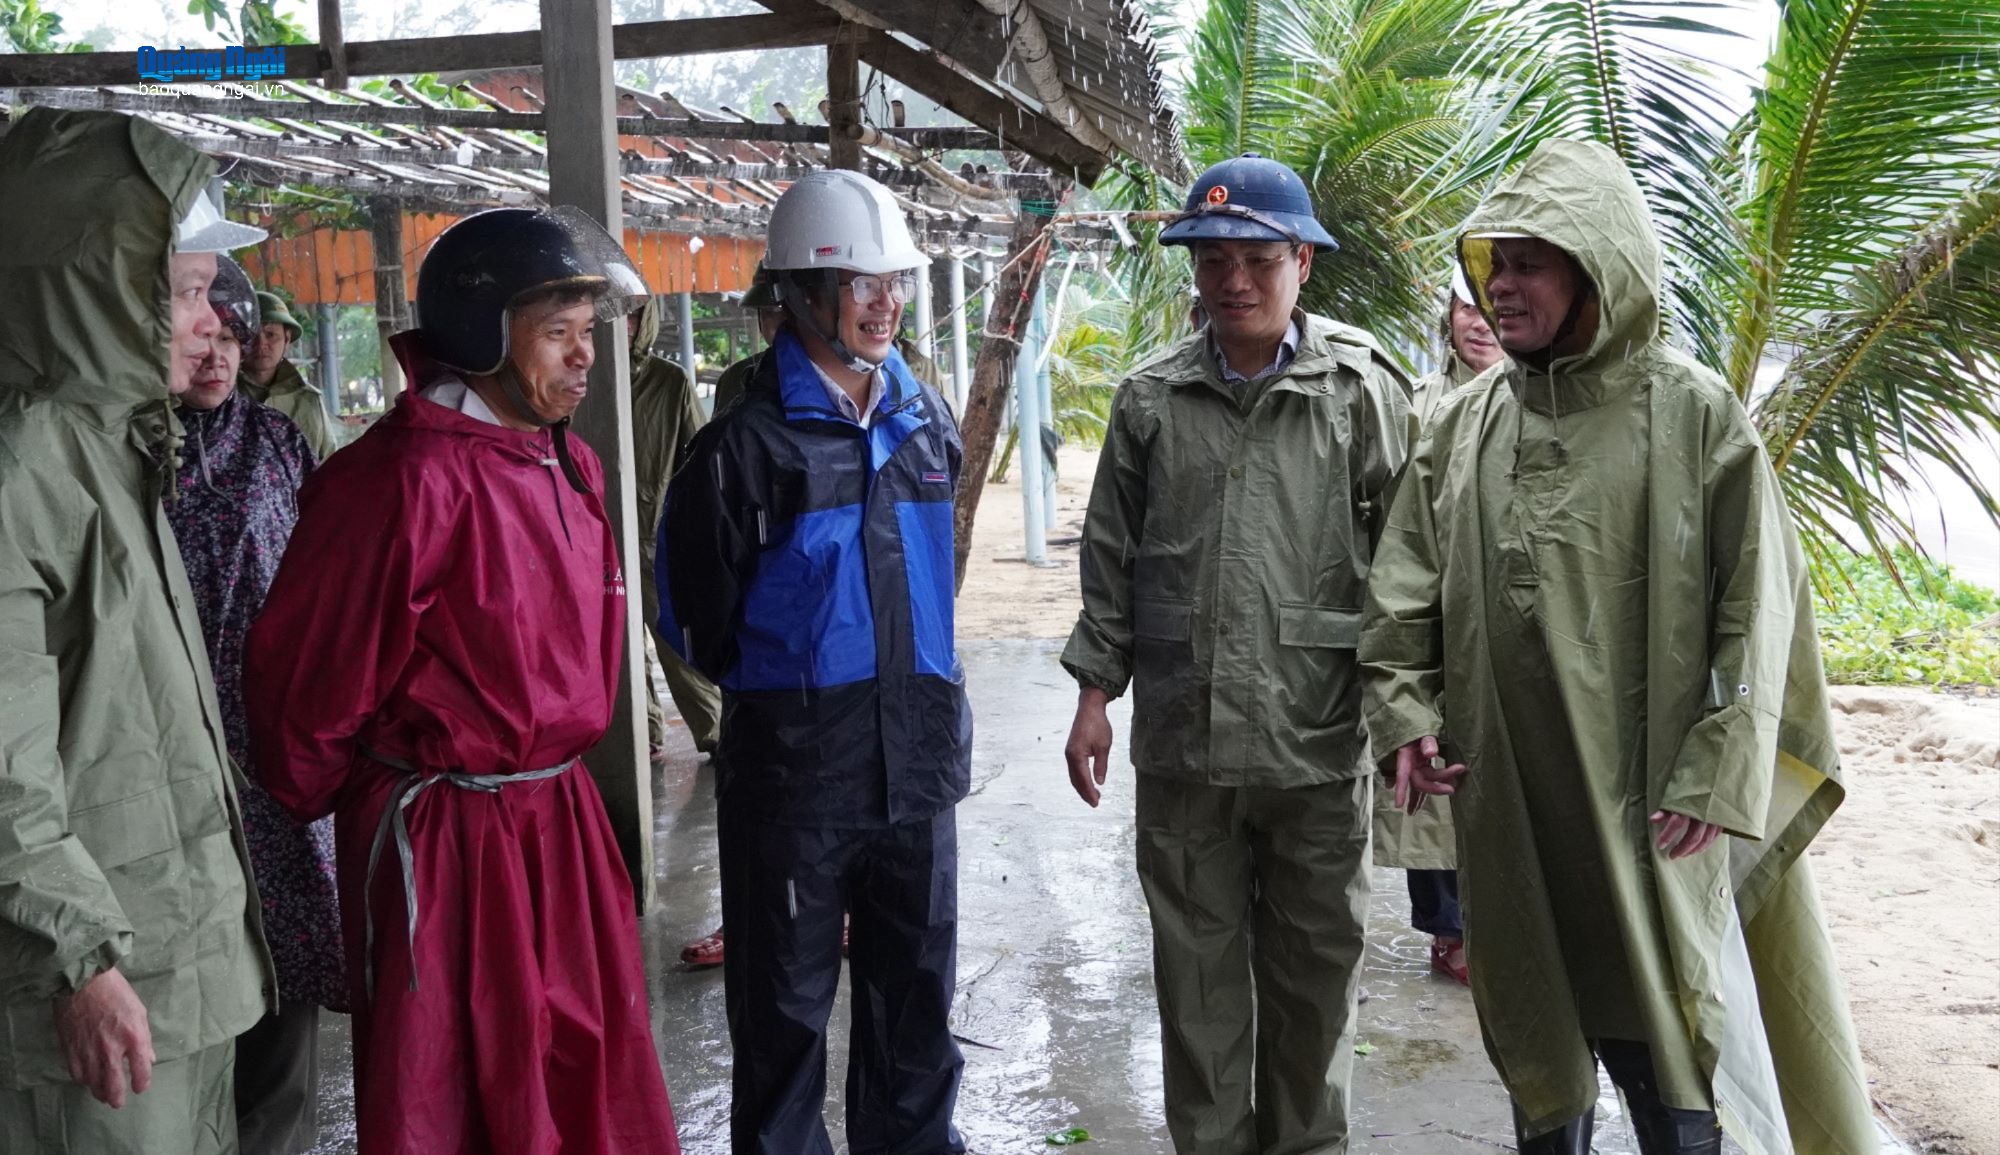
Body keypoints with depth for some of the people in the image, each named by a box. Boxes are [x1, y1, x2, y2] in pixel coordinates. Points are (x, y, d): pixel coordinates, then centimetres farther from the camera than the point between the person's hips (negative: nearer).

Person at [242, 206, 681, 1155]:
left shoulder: (570, 466, 7)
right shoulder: (407, 475, -20)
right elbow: (306, 675, -15)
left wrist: (548, 768, 18)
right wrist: (319, 798, -1)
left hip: (561, 815, 8)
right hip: (443, 838, -7)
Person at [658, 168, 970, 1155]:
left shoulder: (927, 421, 7)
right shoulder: (749, 439, -11)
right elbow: (695, 612, -5)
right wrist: (774, 684, 5)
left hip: (919, 757, 5)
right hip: (791, 767, -5)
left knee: (916, 984, 17)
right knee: (787, 1000, 9)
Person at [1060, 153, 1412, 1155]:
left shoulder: (1363, 389, -2)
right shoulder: (1151, 400, 5)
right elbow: (1110, 556, 10)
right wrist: (1095, 692, 7)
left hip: (1319, 739, -1)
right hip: (1181, 738, 2)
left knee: (1315, 966, 13)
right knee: (1197, 968, 13)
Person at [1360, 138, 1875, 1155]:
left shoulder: (1695, 415, -5)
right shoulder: (1463, 425, 7)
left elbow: (1757, 608, -7)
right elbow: (1405, 589, 11)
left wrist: (1715, 777, -12)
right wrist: (1402, 709, -2)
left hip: (1647, 803, -4)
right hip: (1504, 799, 4)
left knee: (1660, 1038, 2)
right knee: (1536, 1033, 17)